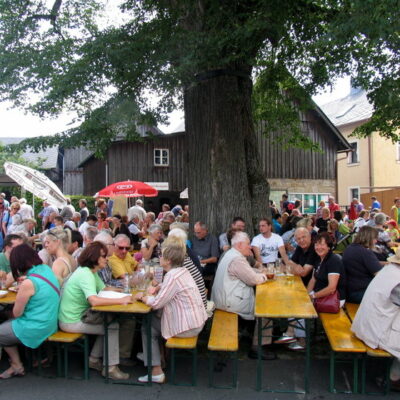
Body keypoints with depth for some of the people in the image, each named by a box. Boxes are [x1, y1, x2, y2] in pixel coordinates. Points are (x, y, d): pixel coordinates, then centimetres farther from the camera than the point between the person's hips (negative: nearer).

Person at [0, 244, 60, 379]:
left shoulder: (28, 283, -24)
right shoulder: (46, 269, -3)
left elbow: (16, 313, -12)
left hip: (36, 329, -8)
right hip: (50, 324, 8)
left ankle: (17, 366, 31)